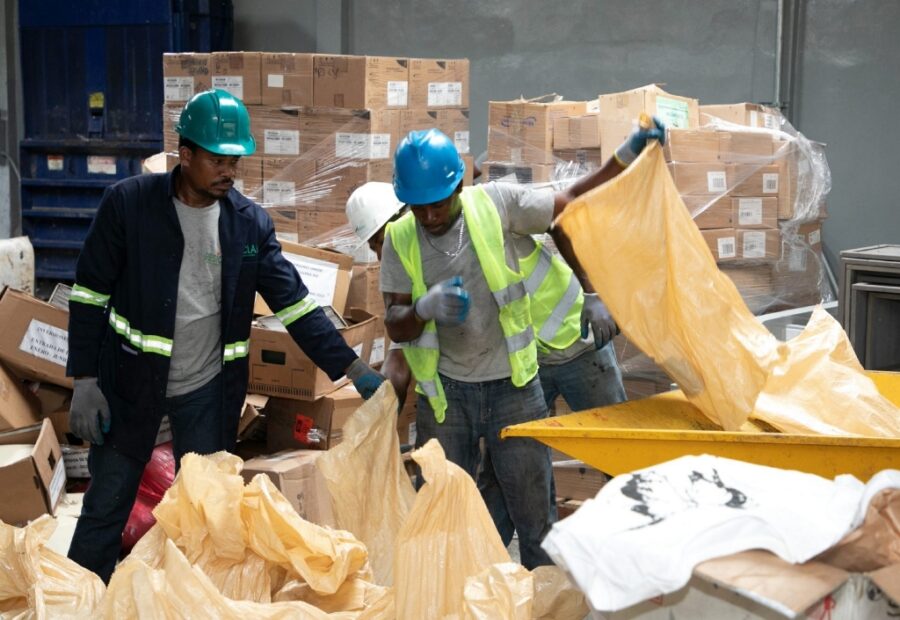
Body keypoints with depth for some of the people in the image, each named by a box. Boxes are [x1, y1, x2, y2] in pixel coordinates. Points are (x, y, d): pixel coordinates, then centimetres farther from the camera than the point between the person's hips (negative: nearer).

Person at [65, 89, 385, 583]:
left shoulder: (251, 223, -4)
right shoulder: (128, 203, -11)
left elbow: (295, 303, -4)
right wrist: (84, 380, -10)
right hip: (130, 382, -2)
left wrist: (351, 367, -12)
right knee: (105, 509, 9)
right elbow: (90, 295, -6)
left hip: (208, 391, 2)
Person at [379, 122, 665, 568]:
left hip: (512, 386, -1)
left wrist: (627, 156, -9)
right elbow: (394, 326, -8)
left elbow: (571, 205, -1)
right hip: (445, 392, 2)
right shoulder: (400, 240, -5)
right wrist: (425, 308, -30)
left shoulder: (495, 206, -8)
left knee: (535, 516, 7)